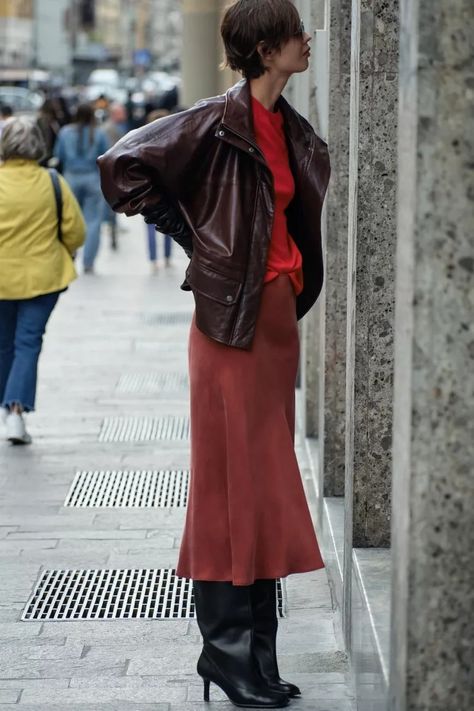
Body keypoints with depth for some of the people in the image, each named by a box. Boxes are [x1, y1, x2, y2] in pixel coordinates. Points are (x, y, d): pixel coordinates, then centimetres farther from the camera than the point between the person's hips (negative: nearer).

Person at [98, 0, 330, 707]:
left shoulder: (290, 129, 12)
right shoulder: (219, 121, -13)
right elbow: (123, 166, -16)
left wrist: (294, 280, 14)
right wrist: (194, 237, -8)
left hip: (278, 314, 8)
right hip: (231, 318, -8)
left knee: (267, 482, 11)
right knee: (235, 479, -4)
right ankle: (226, 651, 5)